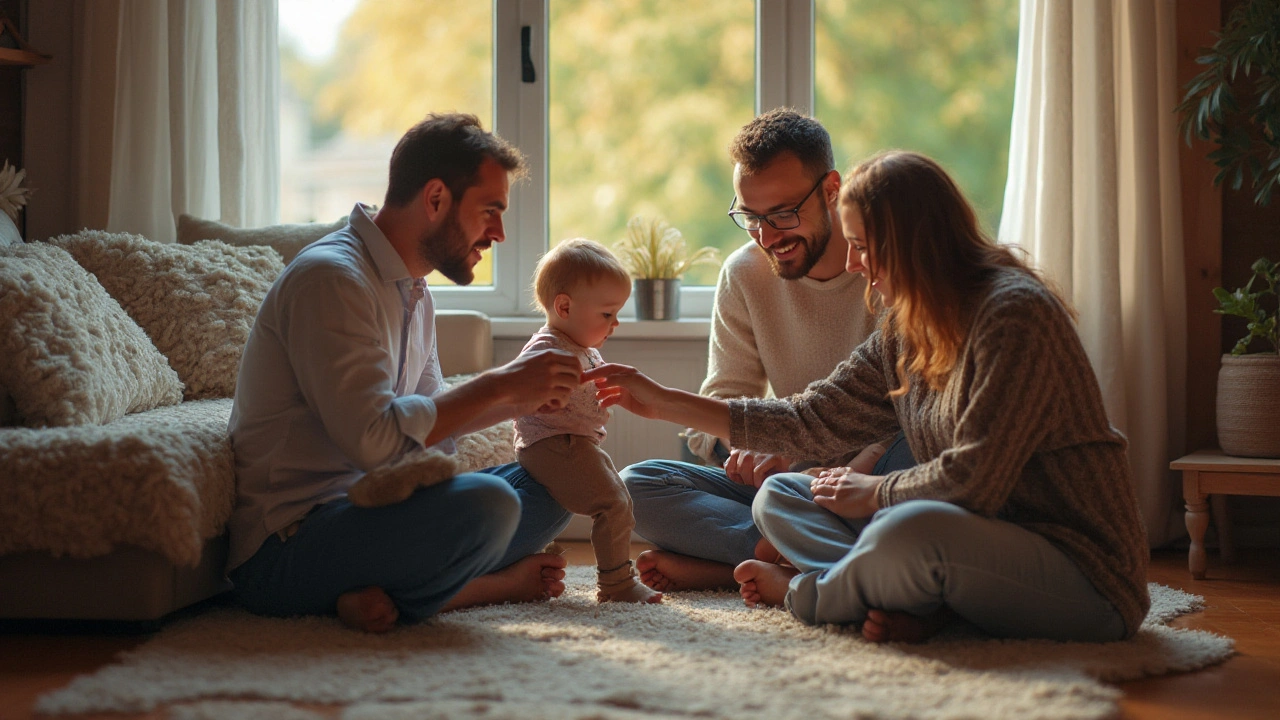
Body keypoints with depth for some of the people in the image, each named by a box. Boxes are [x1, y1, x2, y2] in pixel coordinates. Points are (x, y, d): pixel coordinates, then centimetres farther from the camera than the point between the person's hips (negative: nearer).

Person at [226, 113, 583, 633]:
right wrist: (500, 385, -16)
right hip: (285, 546, -10)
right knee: (485, 503, -32)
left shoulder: (413, 294, 15)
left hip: (364, 511, 10)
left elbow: (430, 426, 21)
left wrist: (521, 400, 6)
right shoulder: (330, 277, -16)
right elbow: (375, 439, -26)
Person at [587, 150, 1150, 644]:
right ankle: (921, 602, -16)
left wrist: (873, 494, -6)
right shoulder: (906, 327, 9)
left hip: (1083, 575, -9)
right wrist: (662, 401, 10)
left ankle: (806, 592, -4)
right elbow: (817, 418, 11)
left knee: (912, 531, -38)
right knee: (778, 497, 8)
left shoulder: (1013, 313, -19)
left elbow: (973, 479, -24)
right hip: (985, 540, 9)